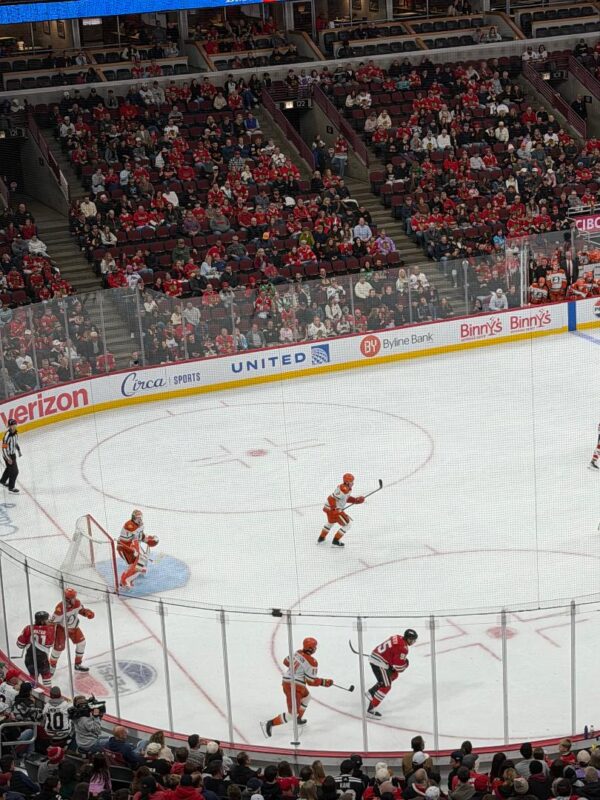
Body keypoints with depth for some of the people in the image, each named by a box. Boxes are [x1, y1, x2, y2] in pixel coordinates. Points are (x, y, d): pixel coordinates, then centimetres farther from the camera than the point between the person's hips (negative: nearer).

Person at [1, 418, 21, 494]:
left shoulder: (16, 432, -3)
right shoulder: (7, 435, -30)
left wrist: (19, 450, 16)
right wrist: (8, 458, -28)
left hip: (13, 453, 9)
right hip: (8, 455, -9)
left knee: (9, 468, 28)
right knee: (14, 471, -7)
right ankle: (11, 488, 5)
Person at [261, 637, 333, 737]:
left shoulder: (297, 653, 5)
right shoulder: (311, 662, -17)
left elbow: (286, 661, 21)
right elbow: (311, 681, -14)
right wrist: (324, 682, -2)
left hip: (286, 681, 9)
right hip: (293, 687, -9)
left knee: (306, 696, 33)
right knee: (293, 713, -6)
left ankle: (298, 719, 42)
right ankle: (269, 724, -10)